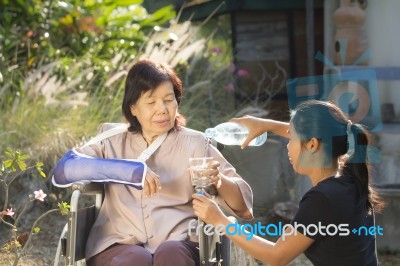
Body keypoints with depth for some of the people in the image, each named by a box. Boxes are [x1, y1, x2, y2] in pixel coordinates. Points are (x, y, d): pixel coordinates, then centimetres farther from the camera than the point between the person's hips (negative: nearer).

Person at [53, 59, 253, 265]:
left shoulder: (194, 144, 14)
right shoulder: (112, 139, 15)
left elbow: (243, 205, 9)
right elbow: (63, 170, -3)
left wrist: (219, 182, -15)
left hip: (177, 246, 0)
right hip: (119, 244, 0)